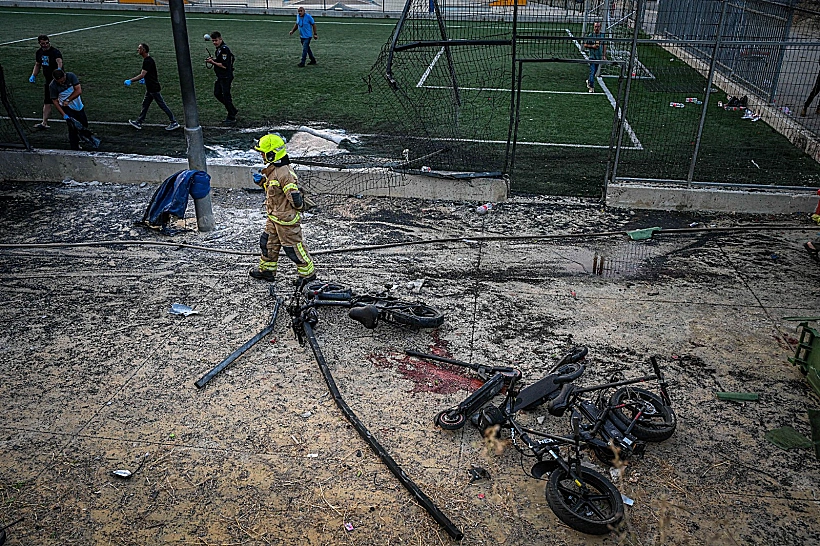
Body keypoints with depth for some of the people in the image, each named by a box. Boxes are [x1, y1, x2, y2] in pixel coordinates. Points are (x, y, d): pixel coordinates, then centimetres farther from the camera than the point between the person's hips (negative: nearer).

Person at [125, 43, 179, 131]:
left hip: (154, 88, -10)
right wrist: (145, 79, 17)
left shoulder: (148, 61, -22)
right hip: (150, 88, 10)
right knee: (145, 104, 15)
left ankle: (174, 123, 3)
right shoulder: (146, 60, 9)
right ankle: (139, 122, 24)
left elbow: (142, 75, -29)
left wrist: (130, 81, -28)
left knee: (162, 105, -3)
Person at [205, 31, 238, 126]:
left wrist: (213, 62, -14)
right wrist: (212, 59, 6)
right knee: (217, 93, 16)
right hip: (221, 77, 10)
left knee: (226, 96, -6)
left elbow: (224, 65, -23)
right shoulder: (218, 48, 13)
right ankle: (232, 110, 26)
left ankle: (232, 118, 1)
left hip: (226, 77, -10)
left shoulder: (224, 49, -18)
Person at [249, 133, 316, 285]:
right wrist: (261, 181, 3)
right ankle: (267, 270, 39)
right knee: (268, 242, 21)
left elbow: (295, 198, -31)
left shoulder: (284, 173, -30)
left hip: (286, 218, -10)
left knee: (292, 246, 5)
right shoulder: (273, 169, 3)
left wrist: (298, 206, -12)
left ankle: (308, 273, 22)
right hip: (274, 216, 10)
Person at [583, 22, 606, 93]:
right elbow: (585, 45, 0)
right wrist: (592, 46, -16)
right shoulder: (590, 36, -4)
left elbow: (604, 46, 12)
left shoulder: (602, 36, 7)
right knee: (592, 71, -10)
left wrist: (604, 55, 5)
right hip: (592, 56, -4)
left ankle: (589, 81, 36)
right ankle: (591, 87, -6)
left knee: (595, 72, 11)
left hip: (599, 56, 4)